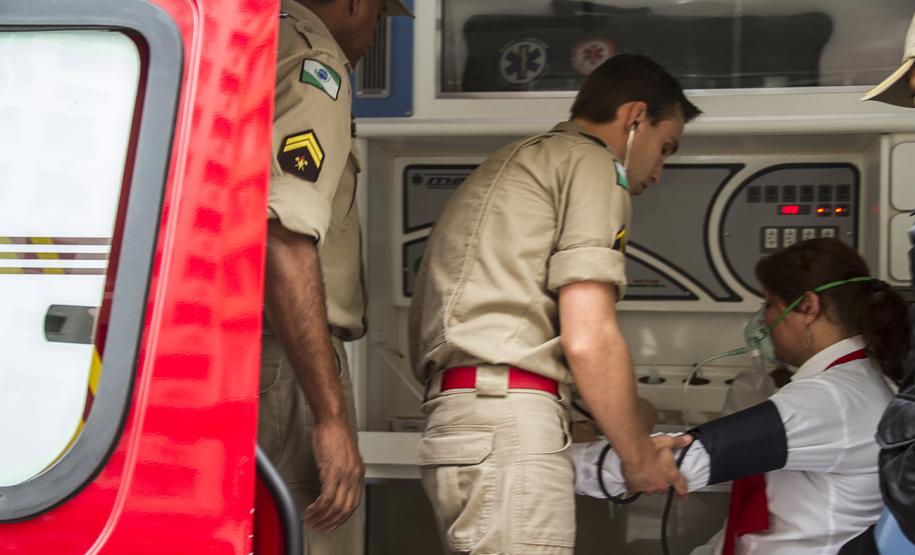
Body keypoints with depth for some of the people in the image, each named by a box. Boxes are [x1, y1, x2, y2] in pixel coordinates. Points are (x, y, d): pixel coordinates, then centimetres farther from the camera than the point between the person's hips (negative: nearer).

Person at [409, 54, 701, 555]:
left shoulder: (511, 163, 29)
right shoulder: (590, 162, 2)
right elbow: (588, 339, -11)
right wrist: (639, 457, 3)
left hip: (454, 417, 10)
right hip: (509, 423, -9)